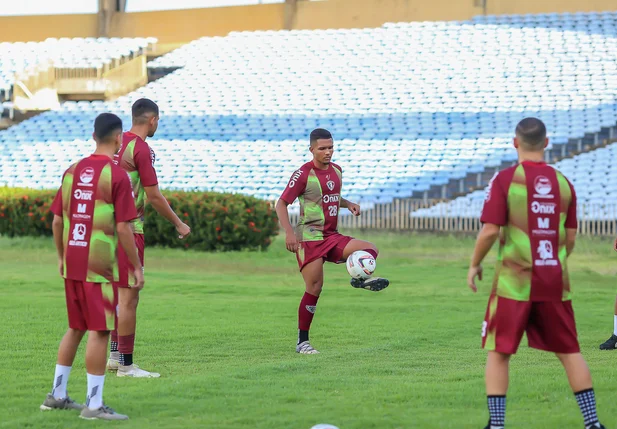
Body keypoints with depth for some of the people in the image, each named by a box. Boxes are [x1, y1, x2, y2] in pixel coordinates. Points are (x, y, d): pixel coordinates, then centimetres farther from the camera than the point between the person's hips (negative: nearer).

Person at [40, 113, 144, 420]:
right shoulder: (116, 176, -11)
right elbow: (123, 228, -14)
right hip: (100, 266, -7)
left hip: (72, 265, 7)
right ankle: (94, 404, -2)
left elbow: (57, 221, 12)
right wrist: (137, 267, -7)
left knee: (76, 327, 18)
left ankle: (57, 395, 23)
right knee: (100, 331, -2)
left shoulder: (72, 171, 8)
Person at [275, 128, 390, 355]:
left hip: (332, 236, 7)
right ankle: (302, 342, -2)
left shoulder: (336, 170, 10)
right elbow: (281, 203, -10)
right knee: (315, 288, -9)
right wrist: (289, 232, -24)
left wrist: (348, 204, 7)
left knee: (370, 249, -11)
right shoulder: (303, 174, -11)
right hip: (310, 238, -7)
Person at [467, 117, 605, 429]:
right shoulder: (563, 182, 6)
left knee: (499, 352, 6)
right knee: (569, 351, 12)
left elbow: (490, 230, -13)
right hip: (555, 281, 4)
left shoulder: (505, 179, -8)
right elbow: (570, 237, 10)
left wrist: (474, 264, 2)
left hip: (515, 281, -4)